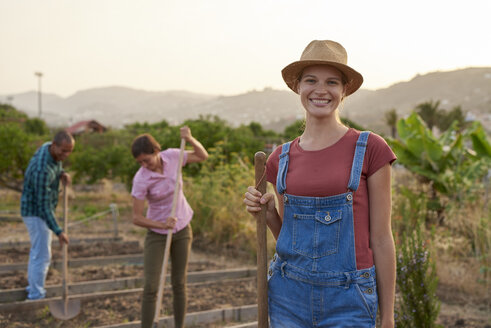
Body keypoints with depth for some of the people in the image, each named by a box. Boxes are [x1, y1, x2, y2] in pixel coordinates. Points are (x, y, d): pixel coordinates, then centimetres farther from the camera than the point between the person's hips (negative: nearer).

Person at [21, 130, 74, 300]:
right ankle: (36, 296, 9)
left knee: (38, 251, 21)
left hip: (40, 210, 9)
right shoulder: (42, 169, -33)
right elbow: (43, 204, -28)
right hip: (36, 213, -9)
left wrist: (63, 173, -8)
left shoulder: (48, 147, -7)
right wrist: (58, 231, -27)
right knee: (42, 256, -2)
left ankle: (33, 286, 36)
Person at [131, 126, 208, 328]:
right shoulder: (140, 179, -24)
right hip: (157, 232, -3)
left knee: (179, 283, 8)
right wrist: (162, 225, -37)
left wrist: (190, 139, -19)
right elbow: (136, 218, -22)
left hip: (182, 228, 3)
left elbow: (203, 156, 0)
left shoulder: (171, 156, -14)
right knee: (150, 286, -10)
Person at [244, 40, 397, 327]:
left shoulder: (370, 149, -5)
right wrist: (268, 212, -5)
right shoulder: (282, 158, 5)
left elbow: (381, 239, -3)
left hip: (348, 302, -3)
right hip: (289, 296, 3)